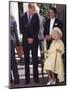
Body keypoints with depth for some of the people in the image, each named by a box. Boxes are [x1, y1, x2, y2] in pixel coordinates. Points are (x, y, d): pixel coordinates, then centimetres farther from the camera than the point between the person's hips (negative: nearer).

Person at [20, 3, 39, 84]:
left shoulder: (36, 16, 2)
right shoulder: (23, 17, 1)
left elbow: (37, 29, 2)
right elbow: (22, 29, 0)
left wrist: (32, 38, -6)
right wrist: (27, 38, -7)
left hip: (34, 40, 0)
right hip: (26, 40, 0)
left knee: (35, 58, -1)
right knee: (26, 59, 2)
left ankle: (36, 77, 7)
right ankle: (27, 78, 8)